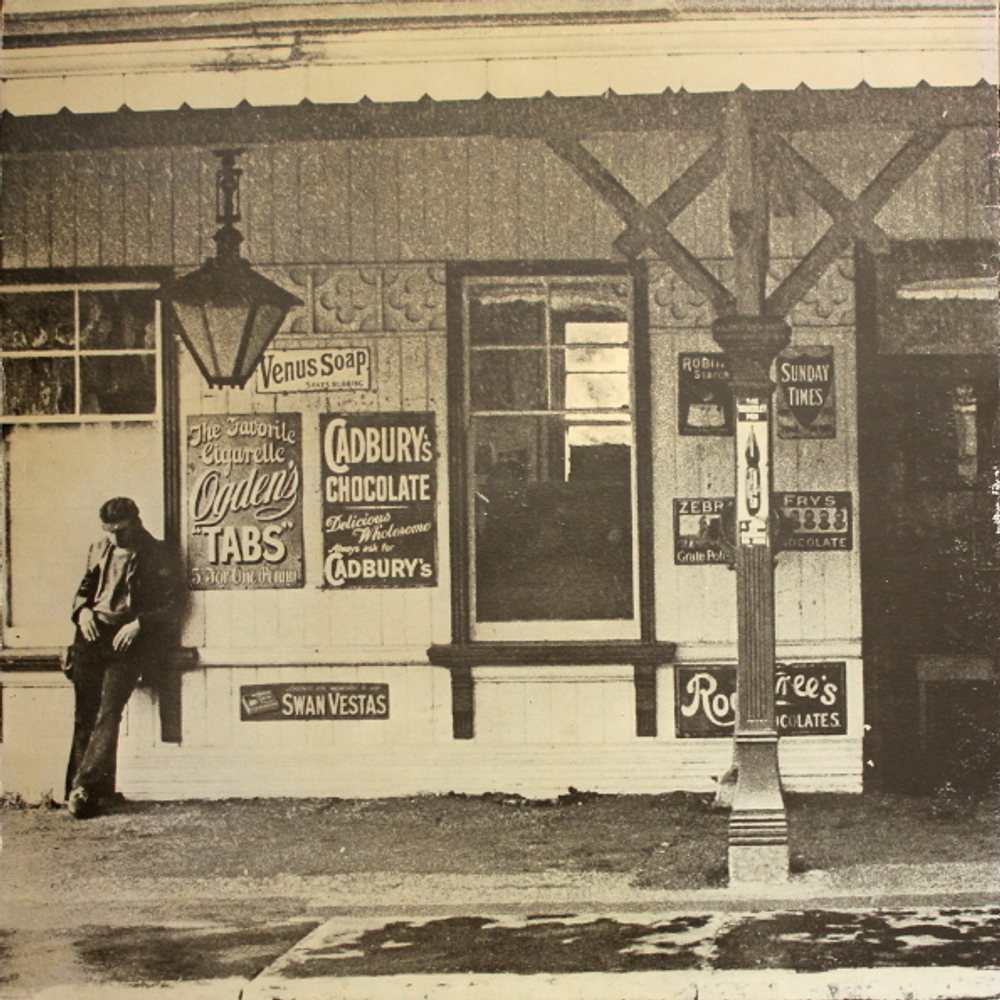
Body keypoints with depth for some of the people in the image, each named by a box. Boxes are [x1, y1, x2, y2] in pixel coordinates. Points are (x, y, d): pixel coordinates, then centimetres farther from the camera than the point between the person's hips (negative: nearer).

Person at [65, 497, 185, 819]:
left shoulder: (160, 558, 5)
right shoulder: (99, 550, 23)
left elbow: (173, 606, -1)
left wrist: (138, 624, -15)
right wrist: (83, 610, 6)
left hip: (131, 635, -5)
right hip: (96, 630, 5)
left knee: (108, 709, -21)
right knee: (85, 710, -11)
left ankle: (85, 785, -25)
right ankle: (97, 789, -13)